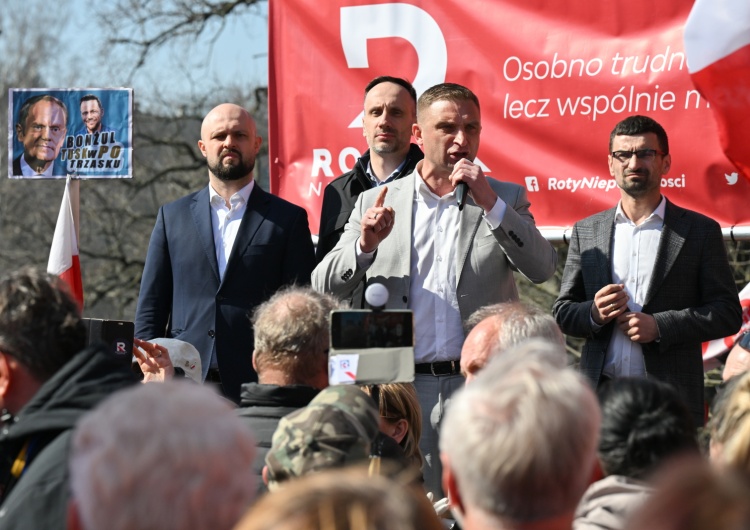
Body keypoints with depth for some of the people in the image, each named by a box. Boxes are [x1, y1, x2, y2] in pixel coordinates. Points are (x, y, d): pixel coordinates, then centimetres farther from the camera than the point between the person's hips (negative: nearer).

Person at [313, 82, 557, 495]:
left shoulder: (505, 199, 11)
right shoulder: (376, 202, 11)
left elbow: (542, 269, -4)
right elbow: (324, 287, 7)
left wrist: (489, 202, -12)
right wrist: (365, 245, -12)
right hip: (401, 389, 1)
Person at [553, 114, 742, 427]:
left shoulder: (700, 231, 7)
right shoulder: (586, 231, 15)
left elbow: (728, 313, 2)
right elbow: (562, 312, 16)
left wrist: (660, 326, -11)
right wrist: (593, 314, -7)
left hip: (670, 398, -2)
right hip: (600, 391, 2)